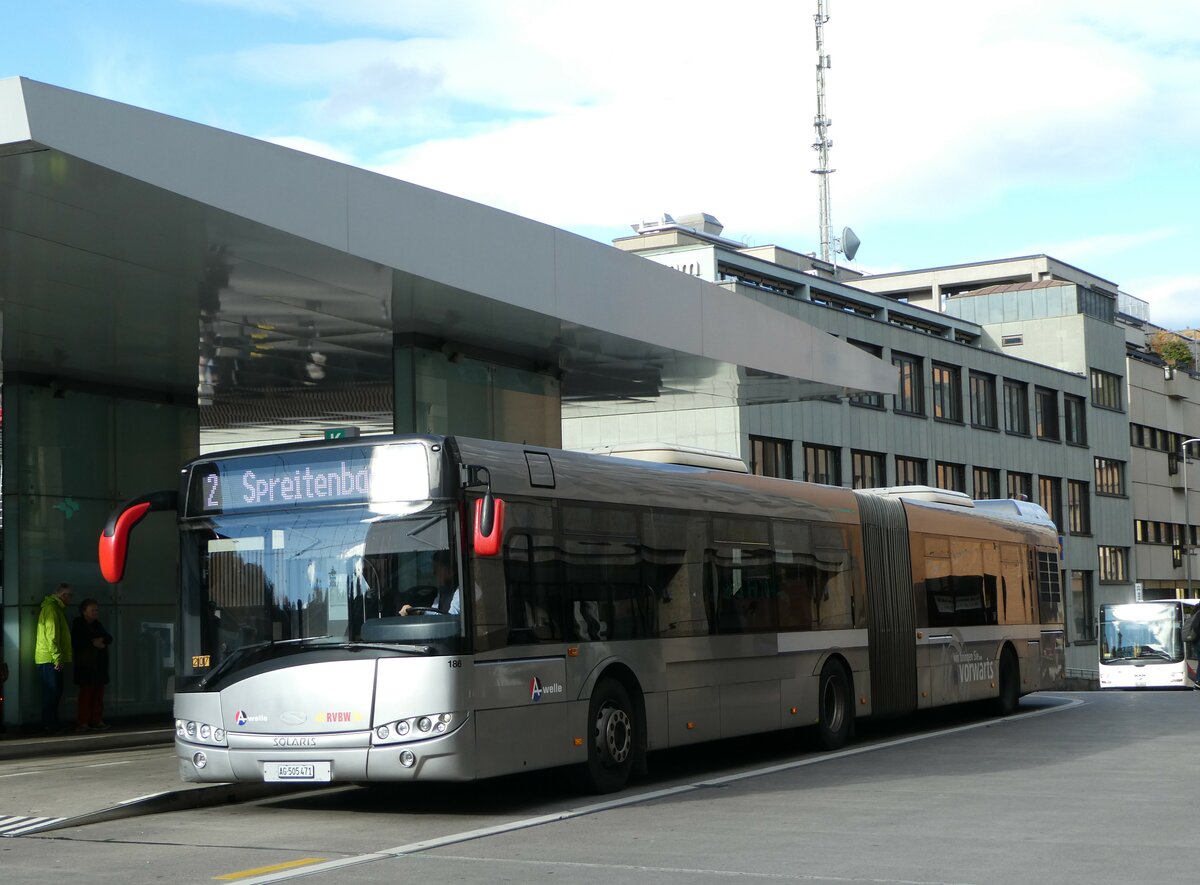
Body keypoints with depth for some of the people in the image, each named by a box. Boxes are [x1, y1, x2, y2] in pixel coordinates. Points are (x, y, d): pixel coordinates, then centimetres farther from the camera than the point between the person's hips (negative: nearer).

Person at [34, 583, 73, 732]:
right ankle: (49, 724, -7)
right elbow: (51, 635, -19)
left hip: (50, 659, 10)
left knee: (54, 692, 11)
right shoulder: (51, 608, -12)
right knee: (52, 692, -8)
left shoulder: (56, 608, 21)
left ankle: (50, 724, 14)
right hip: (50, 658, -10)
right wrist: (57, 657, -21)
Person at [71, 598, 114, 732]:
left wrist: (101, 640, -10)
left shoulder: (98, 625, 19)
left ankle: (97, 720, 6)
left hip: (100, 664, 6)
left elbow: (109, 638, 9)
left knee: (99, 693, 3)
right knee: (86, 693, -10)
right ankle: (82, 722, -8)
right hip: (86, 664, -6)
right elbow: (76, 643, -11)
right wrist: (93, 643, -11)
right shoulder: (78, 624, 1)